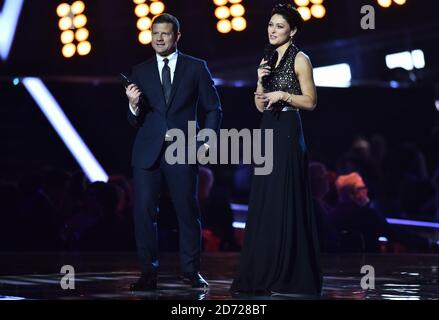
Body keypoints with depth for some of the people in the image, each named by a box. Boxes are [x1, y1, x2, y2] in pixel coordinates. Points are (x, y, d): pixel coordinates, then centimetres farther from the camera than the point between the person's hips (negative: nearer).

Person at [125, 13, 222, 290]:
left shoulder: (196, 68, 5)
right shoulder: (141, 72, 9)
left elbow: (213, 108, 9)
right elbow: (136, 122, 8)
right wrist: (134, 105, -14)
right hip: (148, 151, 2)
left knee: (188, 210, 2)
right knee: (144, 211, -3)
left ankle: (191, 270, 14)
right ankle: (149, 272, 3)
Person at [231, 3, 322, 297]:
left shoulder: (300, 59, -4)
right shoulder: (268, 59, 16)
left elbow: (310, 101, -7)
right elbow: (260, 105, 14)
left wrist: (283, 94, -17)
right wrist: (261, 81, -1)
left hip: (288, 133, -8)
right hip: (268, 131, 8)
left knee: (286, 202, -7)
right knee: (264, 203, 6)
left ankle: (292, 276, -2)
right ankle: (265, 274, 10)